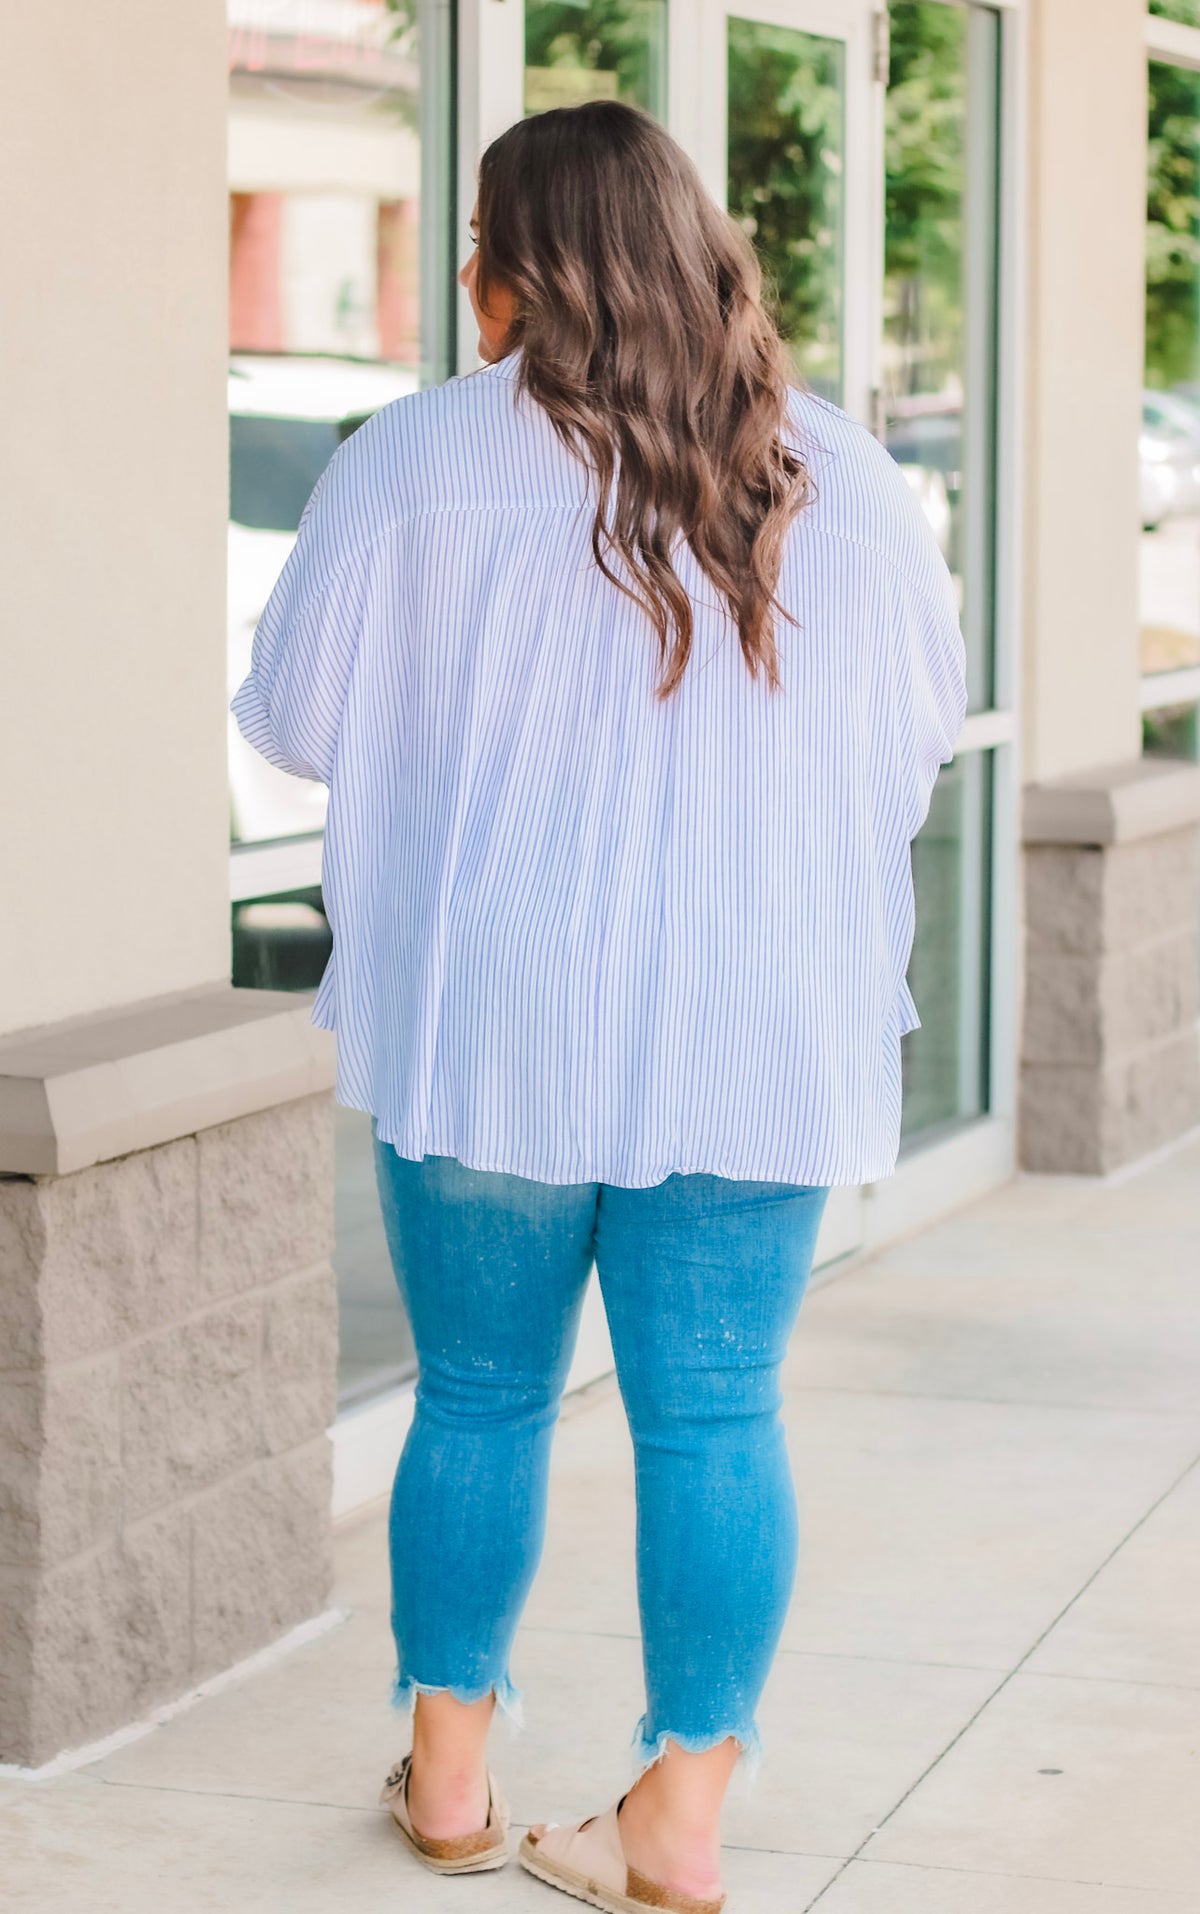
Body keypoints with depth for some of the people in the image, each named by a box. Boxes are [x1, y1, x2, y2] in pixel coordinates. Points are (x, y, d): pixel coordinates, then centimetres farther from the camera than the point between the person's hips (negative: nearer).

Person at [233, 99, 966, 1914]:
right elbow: (921, 730, 11)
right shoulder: (845, 478, 1)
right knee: (714, 1414, 6)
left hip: (494, 1023, -1)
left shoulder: (416, 462, -7)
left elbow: (296, 713, 0)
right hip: (763, 1040, 1)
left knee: (479, 1398, 13)